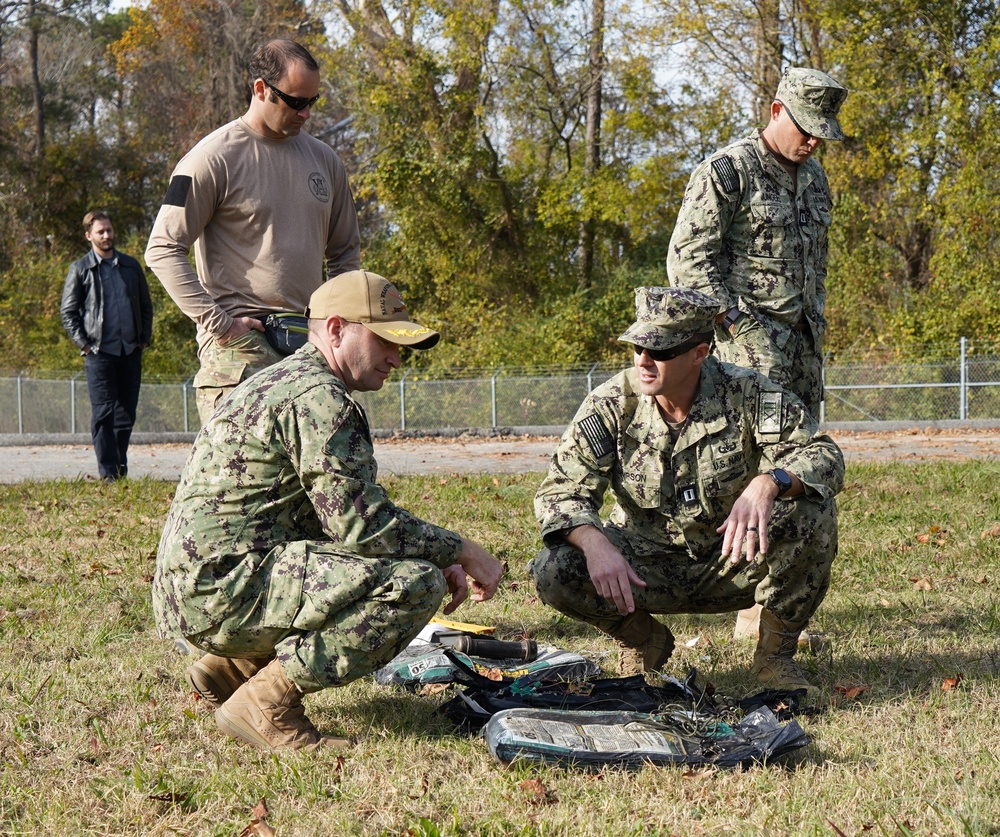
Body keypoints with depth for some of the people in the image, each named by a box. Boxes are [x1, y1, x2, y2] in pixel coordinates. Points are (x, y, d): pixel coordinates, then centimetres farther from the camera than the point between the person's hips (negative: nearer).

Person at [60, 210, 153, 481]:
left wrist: (144, 338, 8)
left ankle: (121, 468, 16)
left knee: (127, 413, 6)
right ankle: (108, 473, -6)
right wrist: (84, 344, -7)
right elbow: (68, 312, 2)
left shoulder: (131, 266, 14)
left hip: (131, 350, 4)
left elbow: (146, 306, 19)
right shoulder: (80, 269, 3)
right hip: (99, 352, -4)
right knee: (103, 414, -6)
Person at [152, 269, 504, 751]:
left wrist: (440, 555, 13)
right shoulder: (317, 396, -13)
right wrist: (460, 552, -6)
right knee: (415, 581, -19)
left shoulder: (286, 382, 21)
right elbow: (361, 523, -19)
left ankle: (230, 668, 14)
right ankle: (266, 702, -13)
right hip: (223, 586, -11)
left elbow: (346, 513, 24)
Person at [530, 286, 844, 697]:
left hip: (731, 564, -1)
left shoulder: (746, 394, -14)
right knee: (553, 572, -26)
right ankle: (643, 639, 7)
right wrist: (595, 543, -35)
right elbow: (561, 491, -12)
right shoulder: (611, 405, -11)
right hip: (647, 568, 1)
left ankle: (775, 655, -6)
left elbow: (824, 455, -20)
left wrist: (768, 483, -43)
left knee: (813, 510, -28)